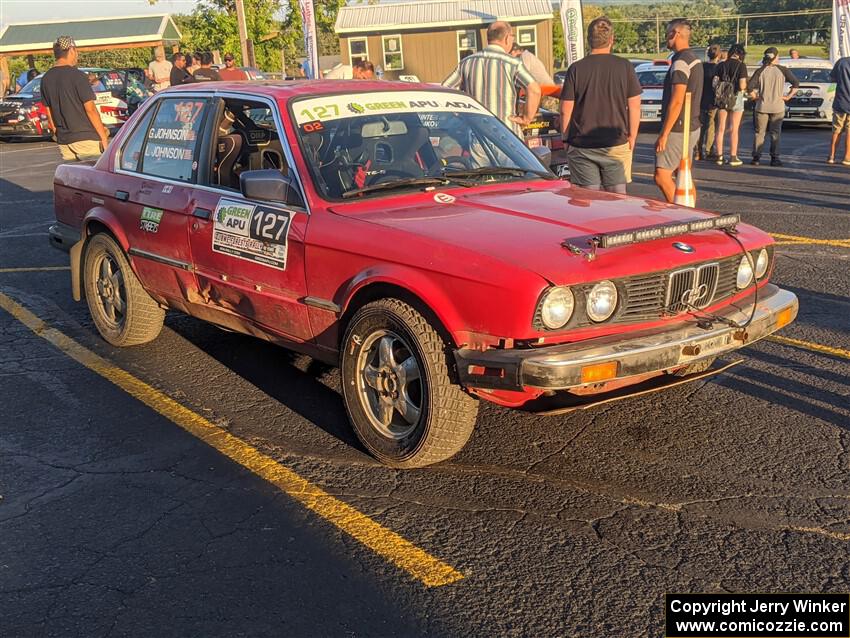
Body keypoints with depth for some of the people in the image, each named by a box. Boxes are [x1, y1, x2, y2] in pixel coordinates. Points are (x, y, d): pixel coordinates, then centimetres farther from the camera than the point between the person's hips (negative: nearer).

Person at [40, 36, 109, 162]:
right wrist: (104, 137, -10)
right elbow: (90, 109, -14)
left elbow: (49, 113, 13)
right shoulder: (77, 76, -11)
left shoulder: (46, 79, 8)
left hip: (63, 141, 7)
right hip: (86, 138, -7)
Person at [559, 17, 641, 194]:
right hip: (616, 145, 1)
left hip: (582, 146, 0)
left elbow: (566, 110, -2)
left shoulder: (576, 69, -3)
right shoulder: (625, 67, -1)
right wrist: (632, 137, 10)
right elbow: (634, 106, 0)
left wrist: (565, 137, 10)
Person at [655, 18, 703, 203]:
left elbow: (676, 102, -22)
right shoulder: (694, 59, 15)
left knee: (661, 175, -11)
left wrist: (664, 133, -20)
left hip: (678, 130, -10)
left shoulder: (680, 62, -16)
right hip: (691, 127, 10)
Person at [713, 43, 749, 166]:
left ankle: (719, 156, 9)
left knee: (721, 128, 9)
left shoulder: (721, 65, 3)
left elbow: (714, 83, 1)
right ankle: (733, 157, 5)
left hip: (721, 98, 3)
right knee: (734, 129, 3)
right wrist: (745, 87, 6)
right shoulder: (741, 66, -9)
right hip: (735, 98, -3)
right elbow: (742, 86, -16)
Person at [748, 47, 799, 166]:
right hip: (778, 107, 0)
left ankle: (756, 158, 3)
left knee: (759, 133, 7)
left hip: (762, 107, 0)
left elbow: (751, 86, -11)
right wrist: (789, 96, 1)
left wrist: (755, 96, 3)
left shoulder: (760, 71, -1)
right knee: (775, 134, 5)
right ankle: (774, 158, 2)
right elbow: (796, 83, -5)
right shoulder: (782, 70, -1)